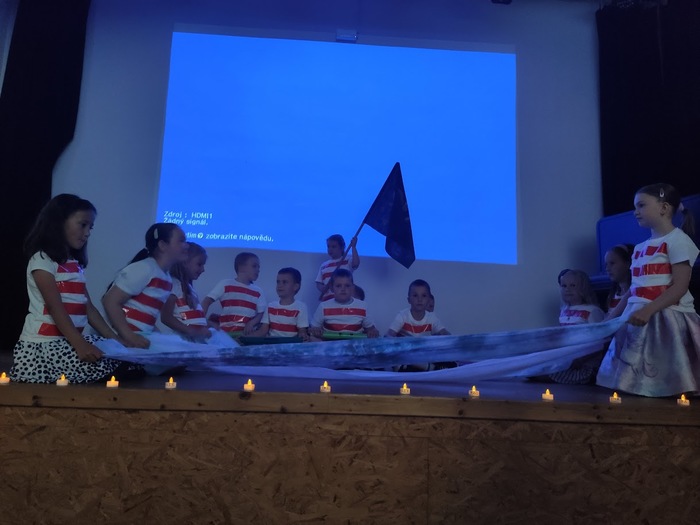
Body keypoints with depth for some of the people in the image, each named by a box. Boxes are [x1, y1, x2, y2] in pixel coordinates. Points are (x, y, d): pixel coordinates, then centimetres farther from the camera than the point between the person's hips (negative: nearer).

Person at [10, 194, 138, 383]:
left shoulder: (75, 264, 17)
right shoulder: (42, 260, -6)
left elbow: (88, 307, 11)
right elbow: (55, 308, -17)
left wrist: (114, 338, 1)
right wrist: (80, 345, -28)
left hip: (70, 340, 8)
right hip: (43, 344, -8)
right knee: (109, 364, -24)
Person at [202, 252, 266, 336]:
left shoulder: (258, 291, 11)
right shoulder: (225, 284, 3)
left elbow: (262, 313, 11)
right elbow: (206, 302, 1)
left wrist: (252, 323, -8)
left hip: (248, 333, 3)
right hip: (227, 333, -3)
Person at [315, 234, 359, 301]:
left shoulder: (348, 261, 4)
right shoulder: (324, 265, 18)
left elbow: (356, 264, -19)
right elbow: (318, 283, 18)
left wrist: (353, 247, -18)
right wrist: (322, 288, -5)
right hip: (327, 300, 5)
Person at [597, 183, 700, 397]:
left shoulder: (677, 239, -5)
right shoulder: (640, 248, 17)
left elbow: (680, 286, -14)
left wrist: (648, 310, -25)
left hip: (666, 318, -7)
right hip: (639, 320, 8)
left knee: (667, 386, -6)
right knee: (637, 384, 8)